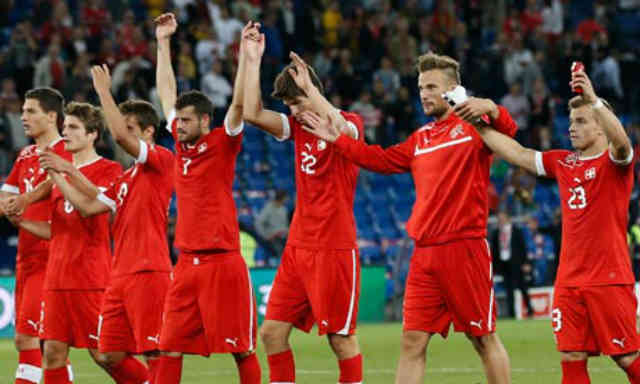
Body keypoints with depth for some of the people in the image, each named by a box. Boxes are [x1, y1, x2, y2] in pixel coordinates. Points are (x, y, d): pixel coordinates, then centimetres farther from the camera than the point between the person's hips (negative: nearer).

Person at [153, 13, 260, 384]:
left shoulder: (222, 144, -3)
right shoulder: (181, 143, 12)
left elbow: (239, 104, -16)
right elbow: (167, 93, 21)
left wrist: (246, 54, -21)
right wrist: (164, 43, 24)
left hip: (222, 261, -6)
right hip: (187, 263, 6)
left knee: (241, 346, -2)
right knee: (170, 346, 1)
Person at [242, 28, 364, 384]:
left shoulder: (351, 123, -5)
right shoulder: (298, 126, 12)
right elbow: (252, 114, 0)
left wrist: (309, 88, -27)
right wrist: (253, 61, -3)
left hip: (335, 249, -7)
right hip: (298, 247, 7)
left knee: (341, 337, -3)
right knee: (272, 331, 2)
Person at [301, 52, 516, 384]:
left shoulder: (472, 126, -2)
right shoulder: (420, 139, 18)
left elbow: (508, 130, -19)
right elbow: (382, 160, 23)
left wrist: (490, 110, -38)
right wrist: (338, 140, 18)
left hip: (465, 247, -6)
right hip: (424, 253, 6)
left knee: (484, 338, 1)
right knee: (412, 341, 4)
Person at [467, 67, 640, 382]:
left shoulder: (615, 161, -5)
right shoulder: (563, 162, 13)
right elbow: (518, 154, 14)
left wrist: (594, 100, -39)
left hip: (609, 278, -6)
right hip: (569, 280, 6)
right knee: (572, 359, 0)